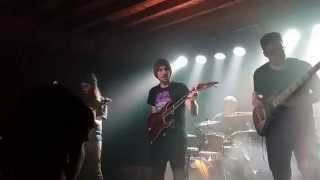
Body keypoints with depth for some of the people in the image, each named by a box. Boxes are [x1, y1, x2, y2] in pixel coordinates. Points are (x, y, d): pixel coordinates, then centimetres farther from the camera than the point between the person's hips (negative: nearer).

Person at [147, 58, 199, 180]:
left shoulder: (180, 88, -2)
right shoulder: (153, 91, 12)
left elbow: (194, 113, -11)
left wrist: (192, 100, -31)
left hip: (177, 137, -4)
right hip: (158, 137, 4)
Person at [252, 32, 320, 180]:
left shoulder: (302, 66, -2)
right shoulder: (260, 73, 5)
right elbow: (257, 96, 16)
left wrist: (300, 100, -18)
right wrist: (256, 100, -7)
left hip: (302, 126, -2)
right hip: (275, 129, 2)